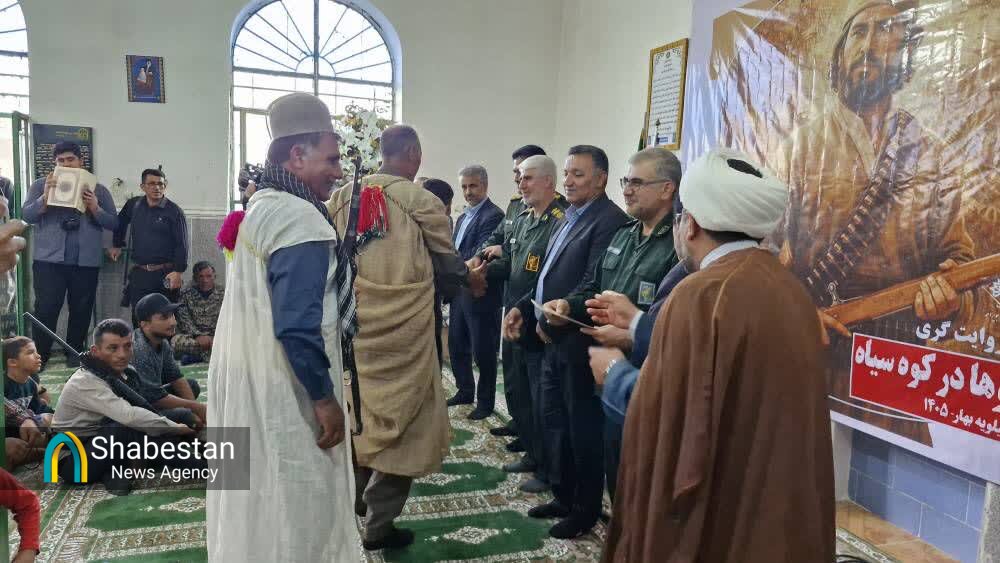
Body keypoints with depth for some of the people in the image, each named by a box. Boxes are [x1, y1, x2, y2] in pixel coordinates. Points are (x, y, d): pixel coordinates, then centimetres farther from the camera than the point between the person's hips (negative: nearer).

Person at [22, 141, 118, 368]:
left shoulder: (98, 190, 10)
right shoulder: (41, 185, 9)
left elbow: (114, 223, 5)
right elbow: (26, 215, -1)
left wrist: (95, 209, -13)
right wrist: (45, 197, -17)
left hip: (86, 262, 1)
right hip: (49, 259, -1)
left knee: (81, 309, 7)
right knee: (46, 309, -3)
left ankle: (75, 352, 21)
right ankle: (40, 355, 7)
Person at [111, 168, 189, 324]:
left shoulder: (174, 211, -4)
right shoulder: (133, 205, 9)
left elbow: (182, 245, -8)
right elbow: (120, 222, 31)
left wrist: (178, 271, -16)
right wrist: (117, 245, 27)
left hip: (165, 274, -4)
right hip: (139, 273, 4)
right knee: (138, 317, 6)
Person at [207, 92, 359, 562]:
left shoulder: (261, 206, 10)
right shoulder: (300, 219, -21)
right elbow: (298, 326, -26)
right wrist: (325, 397, -18)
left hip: (248, 376, 10)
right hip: (282, 391, -10)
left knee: (255, 503, 22)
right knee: (292, 510, 4)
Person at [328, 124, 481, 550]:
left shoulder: (341, 196, 2)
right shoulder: (421, 201, -12)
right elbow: (447, 263, -1)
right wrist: (471, 277, 20)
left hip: (353, 323, 6)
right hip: (401, 326, -5)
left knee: (361, 409, 23)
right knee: (401, 417, 8)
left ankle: (354, 496, 37)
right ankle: (378, 526, 16)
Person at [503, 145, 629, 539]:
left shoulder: (610, 221, -17)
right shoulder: (569, 220, 14)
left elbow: (594, 286, -23)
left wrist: (551, 321, -16)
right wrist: (525, 309, 4)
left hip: (580, 342, -9)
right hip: (553, 339, 9)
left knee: (583, 428, 5)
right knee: (554, 421, 18)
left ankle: (585, 510, 23)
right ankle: (562, 496, 34)